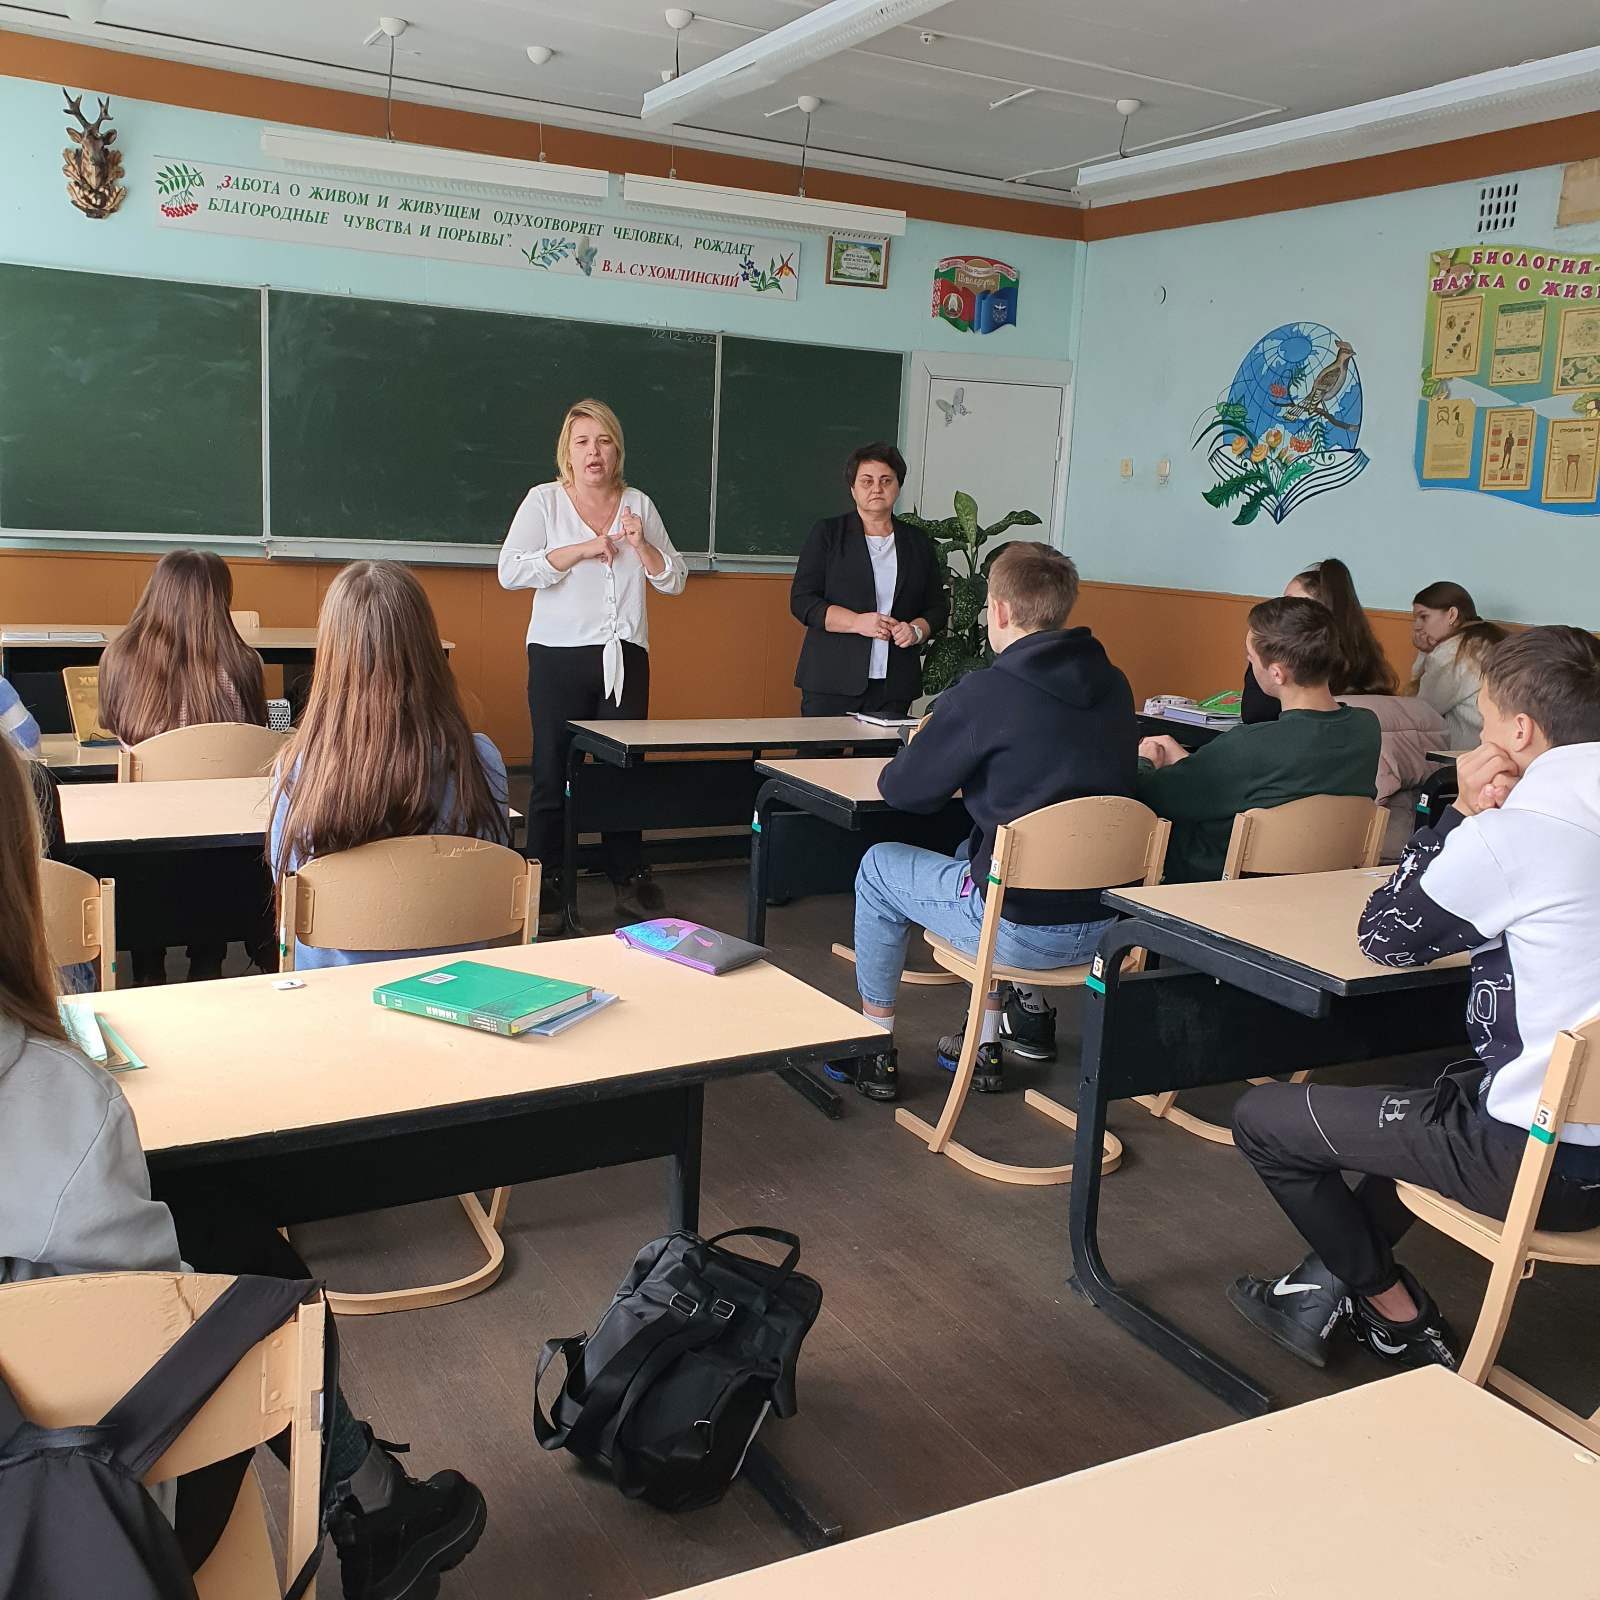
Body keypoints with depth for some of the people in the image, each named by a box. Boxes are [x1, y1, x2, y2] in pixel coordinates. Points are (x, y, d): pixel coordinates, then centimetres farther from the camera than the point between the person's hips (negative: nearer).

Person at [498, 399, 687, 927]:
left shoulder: (639, 504, 12)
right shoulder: (544, 501, 2)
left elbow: (674, 581, 12)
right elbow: (510, 571, -11)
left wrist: (640, 545, -7)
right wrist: (583, 549, -14)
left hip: (625, 655, 3)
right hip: (560, 654, -2)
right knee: (552, 771, 0)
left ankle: (628, 876, 15)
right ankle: (545, 881, 11)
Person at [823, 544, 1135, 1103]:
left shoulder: (985, 693, -17)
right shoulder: (1113, 686, 4)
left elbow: (903, 790, -7)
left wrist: (929, 752, 16)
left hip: (1022, 929, -7)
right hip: (1106, 923, 7)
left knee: (880, 867, 17)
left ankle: (874, 1051, 27)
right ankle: (985, 1042, 35)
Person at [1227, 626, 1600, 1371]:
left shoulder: (1515, 834, -20)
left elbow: (1387, 937, -5)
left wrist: (1462, 814, -2)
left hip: (1540, 1161, -9)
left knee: (1262, 1116, 4)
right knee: (1437, 1096, 36)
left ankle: (1402, 1323, 20)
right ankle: (1328, 1287, 35)